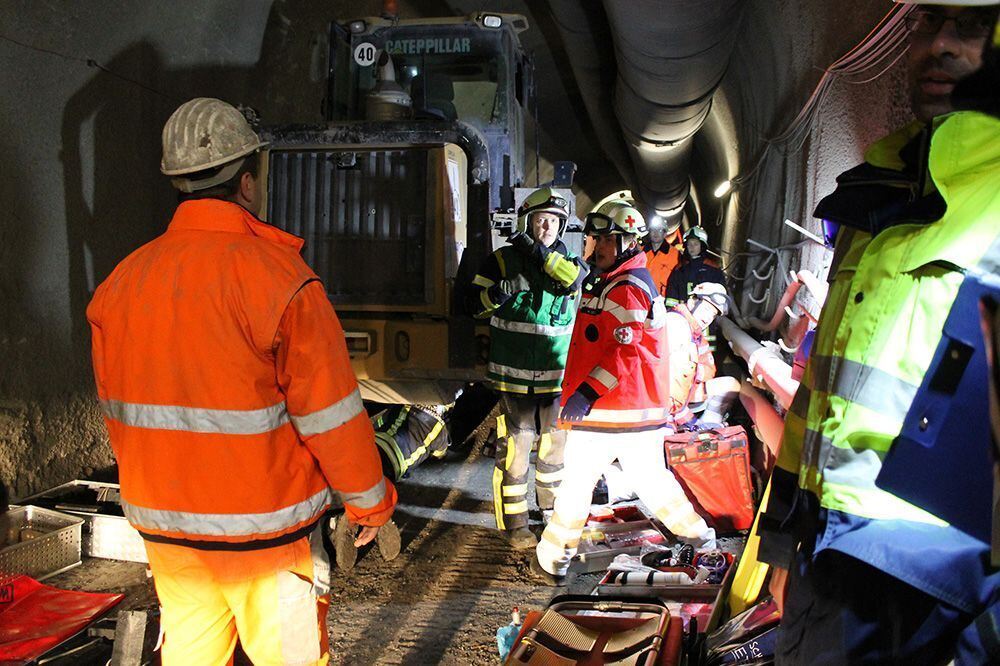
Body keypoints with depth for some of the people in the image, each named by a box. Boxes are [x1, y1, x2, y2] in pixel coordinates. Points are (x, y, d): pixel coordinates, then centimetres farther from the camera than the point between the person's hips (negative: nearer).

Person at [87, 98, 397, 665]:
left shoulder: (123, 280, -1)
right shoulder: (278, 276, -19)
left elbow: (117, 411, 9)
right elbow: (331, 414, -16)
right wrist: (371, 502, -1)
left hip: (164, 527, 6)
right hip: (266, 531, -5)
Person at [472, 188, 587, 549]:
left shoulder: (567, 260, 8)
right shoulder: (502, 260, 0)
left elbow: (575, 279, -16)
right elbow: (473, 305, 0)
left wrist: (540, 254, -23)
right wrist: (500, 290, -17)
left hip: (556, 374, 4)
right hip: (514, 376, -3)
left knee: (555, 440, 16)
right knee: (515, 446, -2)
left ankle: (552, 502, 38)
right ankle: (514, 523, 10)